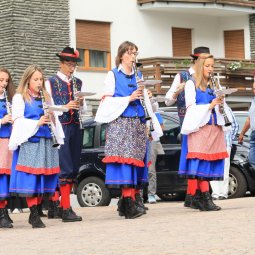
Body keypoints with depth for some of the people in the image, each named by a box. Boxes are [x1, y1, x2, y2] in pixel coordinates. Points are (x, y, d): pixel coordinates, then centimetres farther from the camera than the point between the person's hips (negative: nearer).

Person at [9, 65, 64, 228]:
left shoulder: (47, 97, 20)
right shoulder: (19, 98, 3)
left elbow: (54, 117, 22)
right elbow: (18, 120, -7)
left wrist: (51, 119, -2)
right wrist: (37, 123, -20)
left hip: (46, 141, 5)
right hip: (29, 141, -5)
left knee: (43, 178, 4)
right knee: (30, 178, -10)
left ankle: (36, 212, 12)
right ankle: (34, 215, -8)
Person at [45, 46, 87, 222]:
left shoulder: (79, 83, 16)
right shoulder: (50, 83, 0)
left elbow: (84, 109, 15)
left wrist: (80, 104, -7)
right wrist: (65, 107, -19)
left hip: (75, 128, 6)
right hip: (60, 127, -6)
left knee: (73, 169, 7)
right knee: (64, 168, -12)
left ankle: (54, 206, 17)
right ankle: (66, 209, -14)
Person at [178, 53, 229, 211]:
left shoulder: (214, 85, 19)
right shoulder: (191, 84, 4)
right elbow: (191, 107, -3)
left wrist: (220, 104, -2)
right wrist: (210, 105, -13)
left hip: (214, 127, 6)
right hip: (199, 128, -6)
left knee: (210, 162, 0)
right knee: (201, 162, -13)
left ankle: (197, 198, 3)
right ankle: (206, 198, -19)